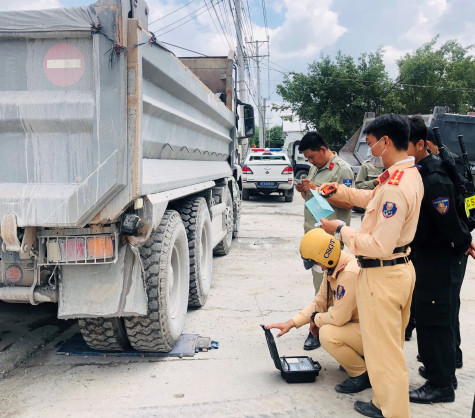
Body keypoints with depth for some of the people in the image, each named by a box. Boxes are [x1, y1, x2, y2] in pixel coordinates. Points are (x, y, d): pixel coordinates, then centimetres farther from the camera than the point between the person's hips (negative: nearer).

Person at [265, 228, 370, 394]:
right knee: (317, 323, 8)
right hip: (356, 322, 10)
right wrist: (291, 323, 0)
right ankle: (358, 356, 17)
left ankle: (363, 375, -4)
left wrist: (315, 318, -8)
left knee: (328, 334, -27)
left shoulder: (350, 273, -31)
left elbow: (339, 317, -29)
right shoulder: (332, 267, -1)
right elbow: (320, 302, 6)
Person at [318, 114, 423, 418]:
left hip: (382, 276, -11)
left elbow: (380, 246, -27)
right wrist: (342, 192, 15)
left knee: (383, 348, 6)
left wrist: (341, 230, -17)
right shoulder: (411, 173, 5)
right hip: (402, 268, 11)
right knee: (392, 343, 26)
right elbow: (376, 199, 23)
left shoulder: (395, 187, -27)